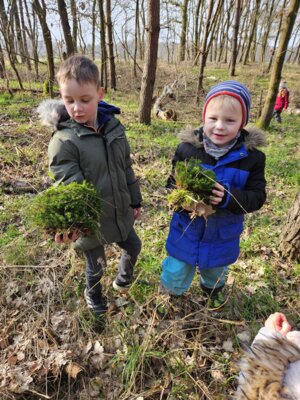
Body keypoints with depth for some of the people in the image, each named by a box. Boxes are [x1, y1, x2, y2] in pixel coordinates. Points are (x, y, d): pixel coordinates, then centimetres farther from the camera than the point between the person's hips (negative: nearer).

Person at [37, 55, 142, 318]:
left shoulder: (114, 127, -3)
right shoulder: (63, 142, -20)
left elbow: (127, 169, 6)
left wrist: (135, 200, 12)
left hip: (121, 213, 5)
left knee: (133, 247, 25)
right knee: (96, 266, 18)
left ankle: (124, 277, 59)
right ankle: (93, 294, 54)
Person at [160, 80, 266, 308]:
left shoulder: (252, 157, -15)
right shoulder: (187, 148, -16)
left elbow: (257, 197, -13)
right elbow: (172, 184, -6)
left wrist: (228, 197, -33)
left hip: (223, 234, 2)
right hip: (187, 228, -1)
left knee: (216, 269, 30)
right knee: (177, 272, 16)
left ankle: (213, 288, 66)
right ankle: (171, 291, 53)